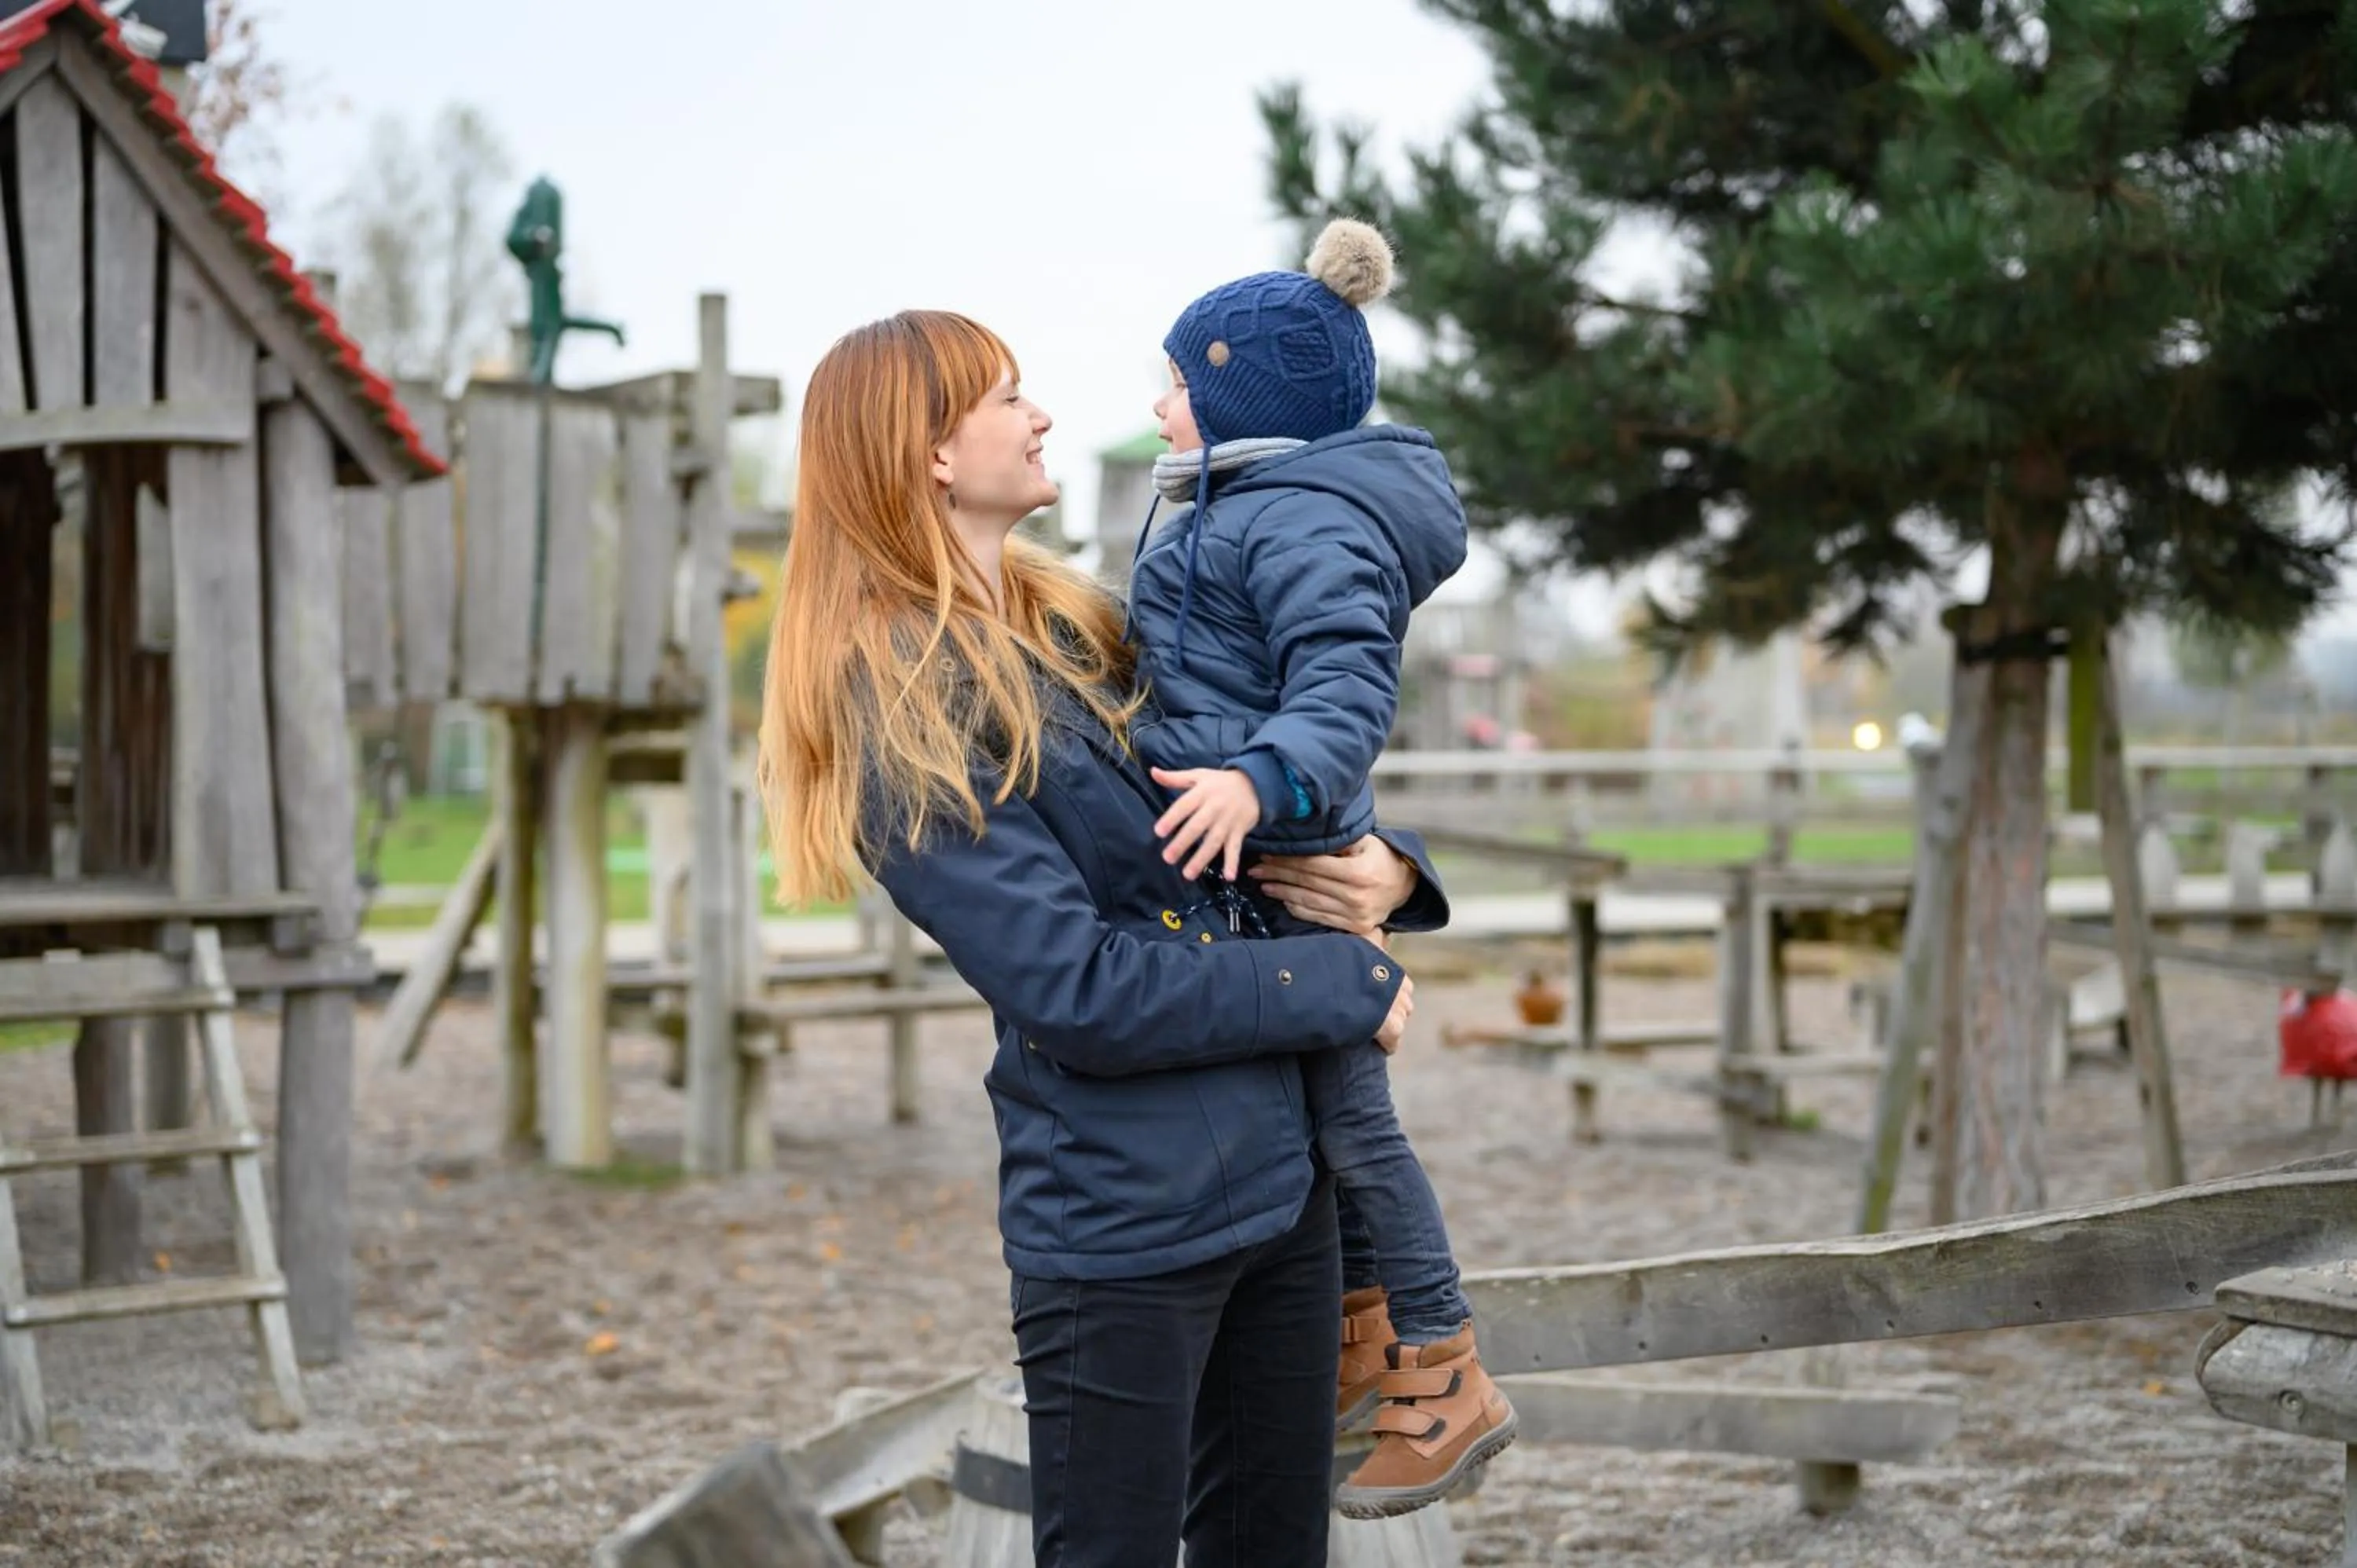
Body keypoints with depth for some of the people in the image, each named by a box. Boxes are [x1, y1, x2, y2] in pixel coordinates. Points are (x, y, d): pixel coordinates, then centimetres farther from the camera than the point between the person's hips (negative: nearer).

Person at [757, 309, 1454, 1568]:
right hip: (1119, 1222, -8)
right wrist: (1338, 988, -11)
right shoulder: (903, 717, -13)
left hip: (1280, 1176, 8)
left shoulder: (1074, 629, 12)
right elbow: (1080, 993, -18)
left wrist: (1385, 866, -2)